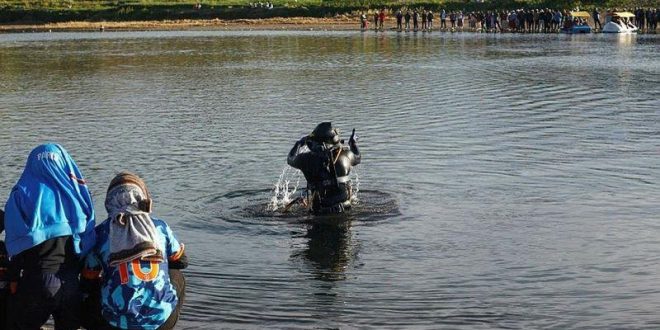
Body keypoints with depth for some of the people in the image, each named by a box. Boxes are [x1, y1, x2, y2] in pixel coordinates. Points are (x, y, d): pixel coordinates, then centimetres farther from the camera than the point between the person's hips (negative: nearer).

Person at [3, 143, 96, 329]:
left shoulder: (21, 195, -5)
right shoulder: (77, 191, 2)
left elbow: (15, 243, -4)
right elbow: (89, 240, 4)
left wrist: (13, 278, 2)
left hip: (35, 280, -3)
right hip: (72, 280, 3)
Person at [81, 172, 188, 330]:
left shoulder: (100, 233, 1)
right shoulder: (160, 227, 4)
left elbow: (89, 282, 10)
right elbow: (181, 261, 21)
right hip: (161, 317, 1)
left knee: (86, 304, 31)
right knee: (177, 277, 33)